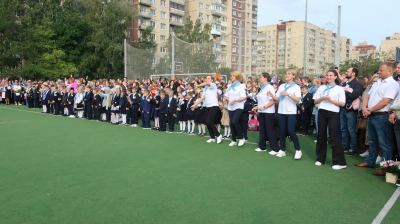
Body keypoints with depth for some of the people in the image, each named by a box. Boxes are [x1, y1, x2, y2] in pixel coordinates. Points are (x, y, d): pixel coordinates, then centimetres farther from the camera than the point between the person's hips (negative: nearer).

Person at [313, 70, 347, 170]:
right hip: (322, 113, 4)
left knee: (334, 137, -6)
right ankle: (320, 158, 21)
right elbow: (315, 101, 11)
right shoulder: (322, 88, 14)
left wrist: (330, 99, -14)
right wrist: (322, 98, -8)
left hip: (333, 114, -4)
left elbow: (342, 103, -3)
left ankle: (340, 162, 0)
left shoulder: (339, 89, 3)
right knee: (321, 136, 8)